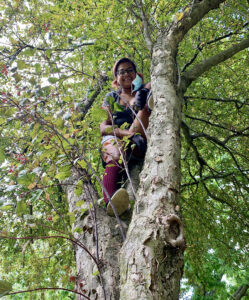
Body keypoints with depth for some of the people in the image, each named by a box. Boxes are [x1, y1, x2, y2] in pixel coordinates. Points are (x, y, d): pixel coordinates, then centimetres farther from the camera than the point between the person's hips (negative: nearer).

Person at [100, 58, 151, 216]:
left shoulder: (144, 92, 25)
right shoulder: (111, 97, 25)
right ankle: (111, 201, -64)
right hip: (114, 139, -1)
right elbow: (104, 127, 9)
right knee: (116, 155, -39)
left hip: (143, 138, 2)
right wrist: (125, 132, -11)